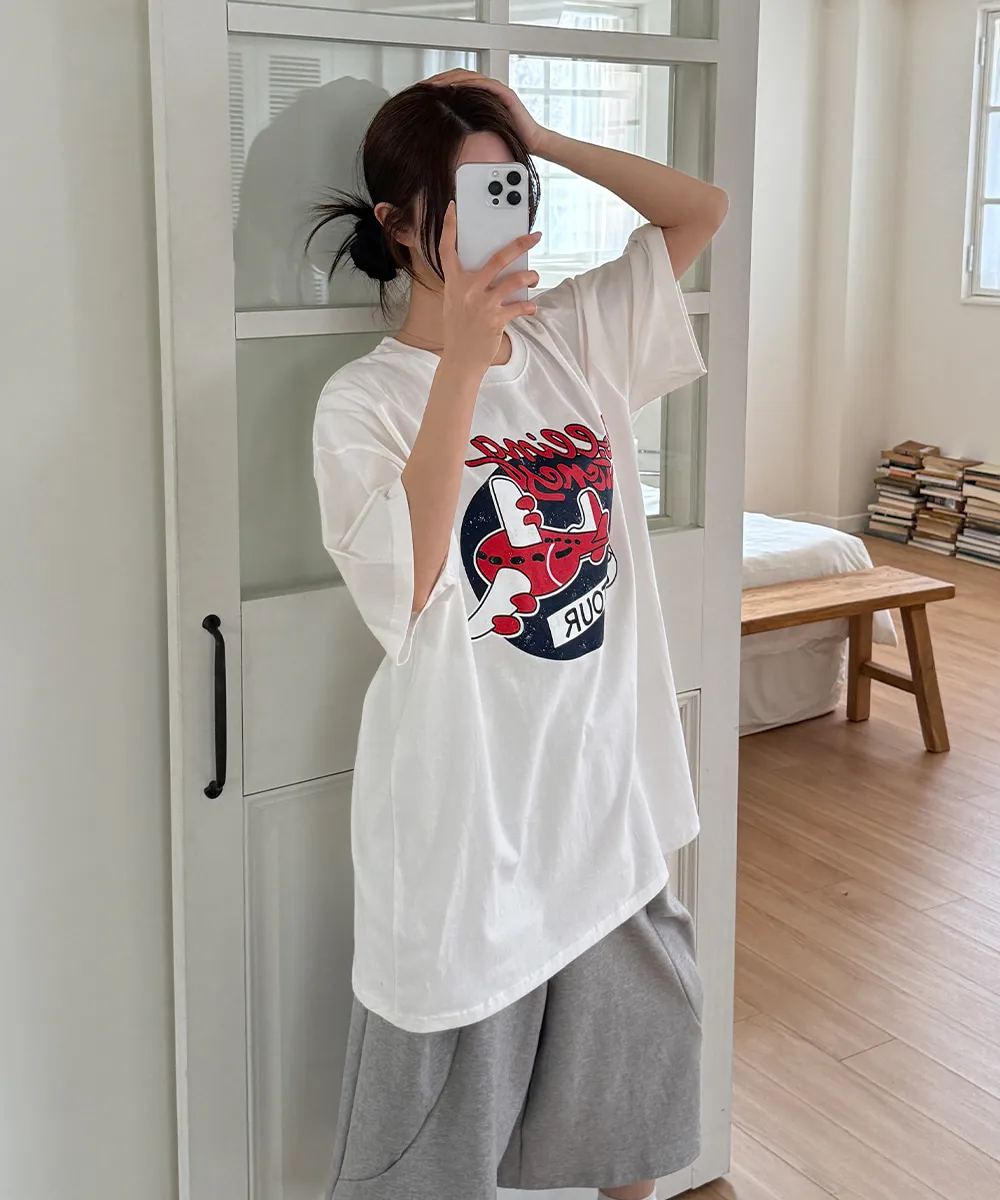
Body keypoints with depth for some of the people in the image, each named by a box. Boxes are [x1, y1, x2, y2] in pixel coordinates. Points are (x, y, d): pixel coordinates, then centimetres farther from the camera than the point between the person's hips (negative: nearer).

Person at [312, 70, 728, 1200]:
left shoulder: (572, 337, 4)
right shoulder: (364, 399, -12)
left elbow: (703, 209, 8)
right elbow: (408, 589, -27)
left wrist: (538, 137, -2)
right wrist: (461, 362, -32)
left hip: (603, 766, 6)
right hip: (468, 797, -5)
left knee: (634, 1037, 23)